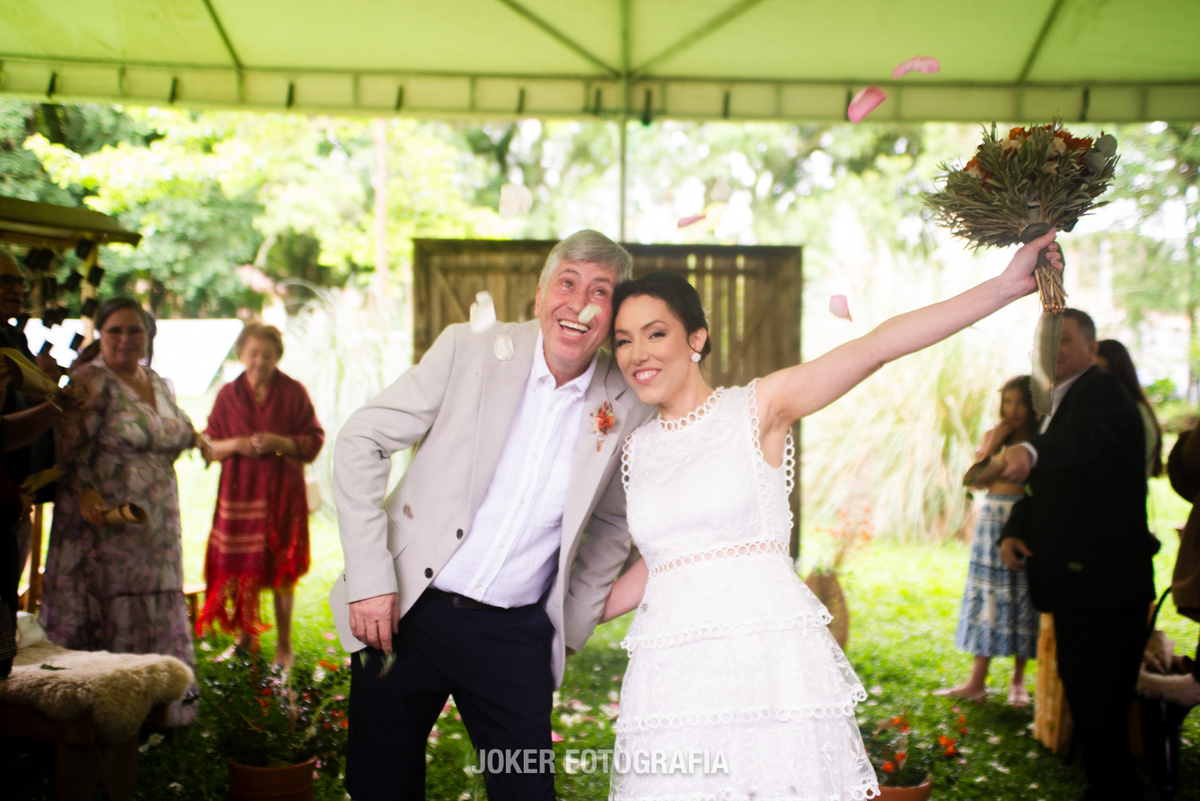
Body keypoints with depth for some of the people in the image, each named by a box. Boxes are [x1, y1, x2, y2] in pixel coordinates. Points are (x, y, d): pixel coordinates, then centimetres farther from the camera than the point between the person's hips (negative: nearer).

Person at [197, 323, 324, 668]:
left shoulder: (293, 392, 2)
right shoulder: (229, 394, 7)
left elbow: (315, 440, 1)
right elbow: (209, 445, 10)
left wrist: (280, 443, -16)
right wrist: (236, 445, -11)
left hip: (282, 491, -2)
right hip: (239, 490, 2)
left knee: (280, 568, 1)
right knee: (241, 567, 1)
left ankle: (284, 644, 11)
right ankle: (246, 637, 17)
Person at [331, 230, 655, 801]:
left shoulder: (627, 407, -2)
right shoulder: (469, 350, -7)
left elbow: (612, 525, 14)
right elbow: (360, 442, -6)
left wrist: (572, 627, 10)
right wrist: (370, 579, -11)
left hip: (516, 635, 1)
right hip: (406, 612, -1)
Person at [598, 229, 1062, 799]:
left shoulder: (757, 408, 0)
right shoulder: (636, 448, 13)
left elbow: (876, 346, -9)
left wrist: (1006, 285, -15)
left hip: (770, 665, -3)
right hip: (672, 680, 4)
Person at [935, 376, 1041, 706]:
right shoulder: (993, 436, 8)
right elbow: (976, 480, -1)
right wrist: (993, 444, -8)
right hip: (993, 521, 3)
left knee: (1024, 600, 3)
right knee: (988, 601, 3)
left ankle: (1018, 679, 16)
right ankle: (977, 681, 6)